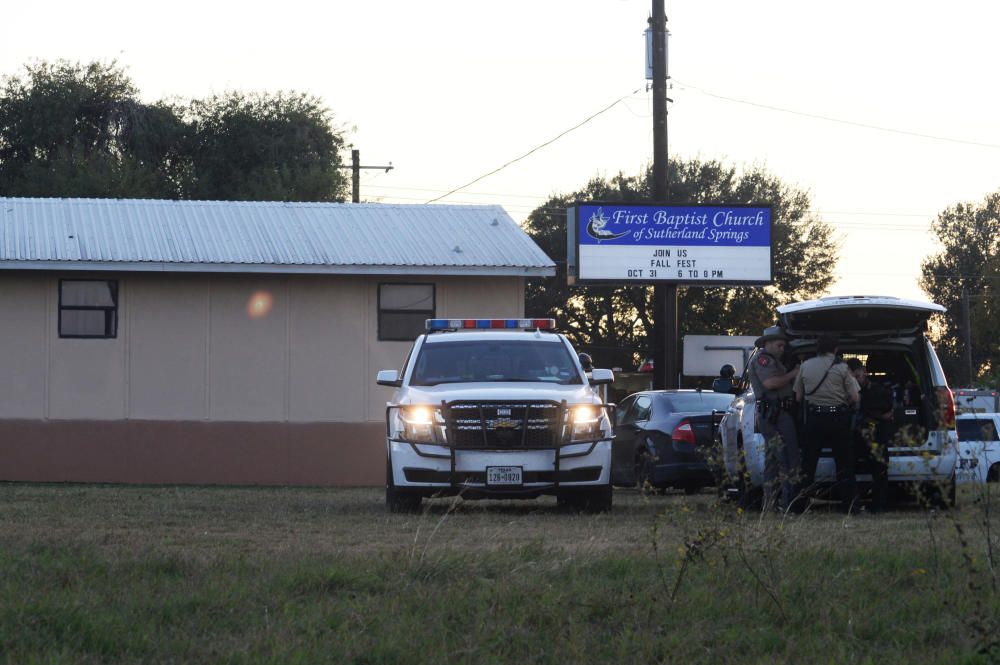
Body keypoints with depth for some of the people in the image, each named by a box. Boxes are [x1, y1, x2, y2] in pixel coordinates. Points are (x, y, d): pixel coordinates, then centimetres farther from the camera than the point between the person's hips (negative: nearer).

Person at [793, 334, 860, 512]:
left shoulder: (806, 366, 3)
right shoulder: (841, 368, -5)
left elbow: (798, 397, 8)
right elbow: (855, 398, -6)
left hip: (813, 418, 2)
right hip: (838, 418, -2)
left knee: (808, 464, 9)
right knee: (844, 464, 6)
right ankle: (848, 503, 5)